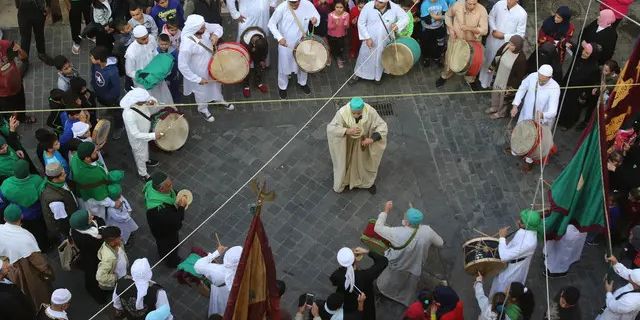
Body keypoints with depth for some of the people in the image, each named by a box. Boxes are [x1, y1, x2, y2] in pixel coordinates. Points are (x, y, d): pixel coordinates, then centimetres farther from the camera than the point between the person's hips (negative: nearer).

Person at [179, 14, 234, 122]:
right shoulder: (187, 45, -41)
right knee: (202, 90, 24)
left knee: (216, 83, 33)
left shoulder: (204, 27, -24)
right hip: (200, 72, -6)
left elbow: (218, 27, -4)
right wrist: (197, 79, -23)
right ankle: (203, 109, 56)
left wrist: (215, 35, -28)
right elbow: (182, 66, -31)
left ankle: (220, 99, 65)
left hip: (212, 65, 6)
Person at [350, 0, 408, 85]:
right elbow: (361, 23, -12)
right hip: (369, 40, -1)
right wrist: (367, 38, -17)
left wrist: (397, 25, -29)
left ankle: (377, 76, 45)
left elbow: (405, 18, -7)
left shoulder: (395, 8, -17)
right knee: (364, 57, 16)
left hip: (384, 41, 1)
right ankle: (358, 74, 39)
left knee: (380, 59, 21)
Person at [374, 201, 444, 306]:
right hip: (416, 269, 3)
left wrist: (386, 211, -15)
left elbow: (377, 227, -25)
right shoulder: (427, 231, -28)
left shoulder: (398, 233, -40)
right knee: (409, 291, 33)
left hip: (398, 268, -3)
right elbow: (440, 243, -9)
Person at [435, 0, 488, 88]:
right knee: (450, 59, 18)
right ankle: (444, 76, 47)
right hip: (455, 39, 1)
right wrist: (450, 28, -13)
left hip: (472, 42, 0)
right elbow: (448, 15, 0)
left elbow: (484, 30, -24)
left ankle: (470, 80, 47)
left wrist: (469, 28, -36)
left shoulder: (482, 10, -26)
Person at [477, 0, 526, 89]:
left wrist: (503, 36, -21)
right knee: (487, 60, 26)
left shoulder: (522, 13, -24)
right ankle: (484, 81, 52)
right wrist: (493, 30, -12)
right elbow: (491, 16, 4)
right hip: (493, 40, 4)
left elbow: (520, 34, -16)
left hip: (506, 44, -3)